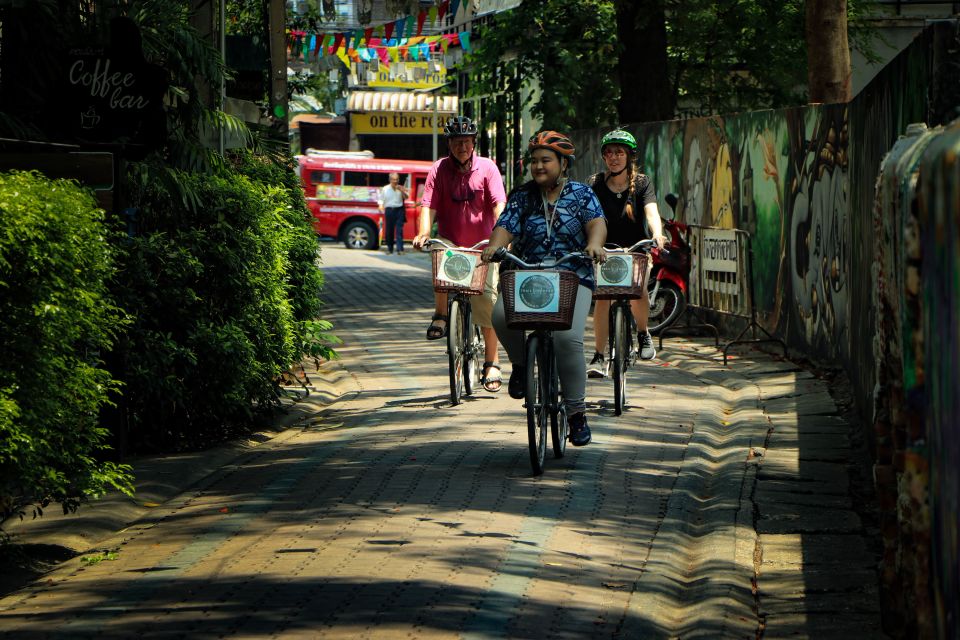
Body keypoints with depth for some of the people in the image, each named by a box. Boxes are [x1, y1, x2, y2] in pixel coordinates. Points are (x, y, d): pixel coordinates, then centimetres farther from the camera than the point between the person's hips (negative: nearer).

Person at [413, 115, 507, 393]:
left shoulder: (487, 168, -3)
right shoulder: (440, 169, -1)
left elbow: (498, 204, -12)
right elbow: (429, 205, -9)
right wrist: (423, 233, -27)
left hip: (481, 245, 0)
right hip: (450, 241, 0)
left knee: (487, 300, -6)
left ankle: (491, 363, 6)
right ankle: (440, 316, -12)